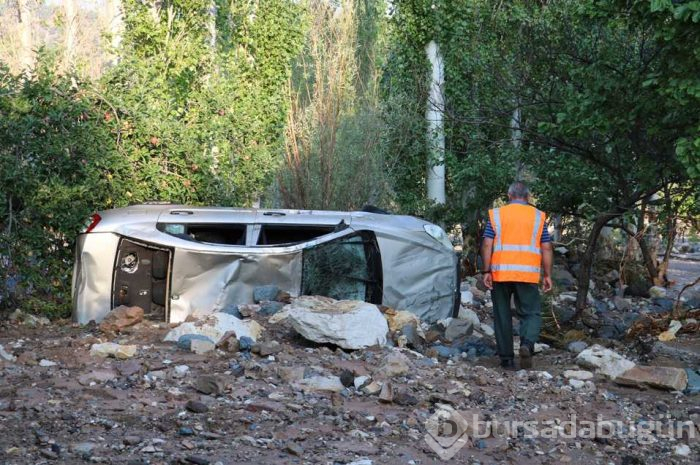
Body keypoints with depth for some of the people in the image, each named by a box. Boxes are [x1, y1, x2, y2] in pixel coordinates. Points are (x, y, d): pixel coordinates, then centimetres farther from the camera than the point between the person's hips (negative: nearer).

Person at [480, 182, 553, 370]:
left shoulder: (496, 214, 7)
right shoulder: (538, 216, 9)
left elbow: (487, 245, -2)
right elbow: (546, 248, 5)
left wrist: (486, 271, -1)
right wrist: (548, 275, 8)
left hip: (500, 273, 0)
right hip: (528, 274, 0)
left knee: (502, 316, 9)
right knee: (531, 312, 7)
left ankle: (506, 358, 10)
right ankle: (527, 344, -20)